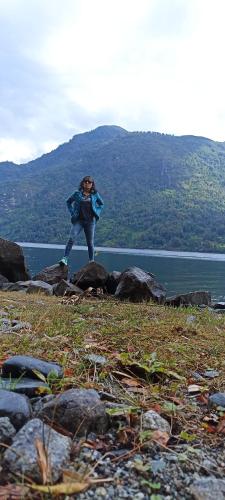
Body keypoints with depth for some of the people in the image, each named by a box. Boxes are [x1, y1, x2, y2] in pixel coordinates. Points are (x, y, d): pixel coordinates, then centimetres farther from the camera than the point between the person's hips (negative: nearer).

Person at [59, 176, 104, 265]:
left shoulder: (95, 194, 5)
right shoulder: (77, 193, 3)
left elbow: (101, 204, 21)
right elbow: (68, 202, 17)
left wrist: (97, 213, 7)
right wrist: (72, 213, 6)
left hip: (90, 221, 1)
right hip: (78, 220, -1)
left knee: (90, 242, 6)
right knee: (71, 238, -17)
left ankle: (92, 261, 19)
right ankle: (65, 259, -17)